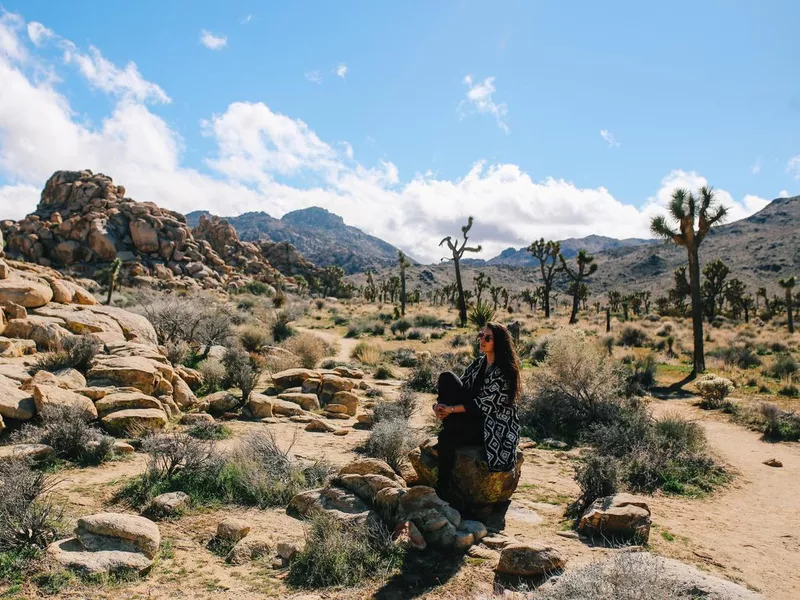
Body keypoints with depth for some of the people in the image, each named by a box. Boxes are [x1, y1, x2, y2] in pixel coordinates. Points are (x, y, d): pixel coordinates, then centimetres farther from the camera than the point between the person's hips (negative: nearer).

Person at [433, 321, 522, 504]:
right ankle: (446, 421, -12)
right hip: (473, 415, 7)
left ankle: (444, 491, -15)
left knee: (447, 436, -29)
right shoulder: (478, 363, 7)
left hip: (494, 426, -7)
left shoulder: (503, 372, -17)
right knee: (447, 377, -11)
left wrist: (451, 409, -21)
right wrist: (441, 405, -13)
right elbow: (461, 386, 5)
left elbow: (483, 404, -20)